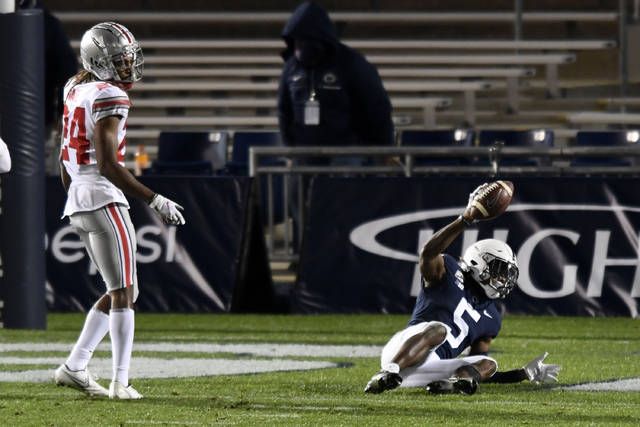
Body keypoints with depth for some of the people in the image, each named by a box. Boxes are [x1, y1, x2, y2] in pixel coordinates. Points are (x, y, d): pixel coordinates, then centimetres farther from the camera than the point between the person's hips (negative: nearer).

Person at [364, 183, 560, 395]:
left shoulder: (491, 320, 23)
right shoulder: (448, 273, 6)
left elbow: (479, 368, 26)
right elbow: (429, 252, -18)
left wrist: (525, 374, 18)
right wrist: (466, 219, -25)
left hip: (431, 371, 7)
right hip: (401, 353, -7)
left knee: (488, 364, -5)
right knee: (438, 329, -33)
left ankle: (458, 382, -36)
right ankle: (388, 374, -45)